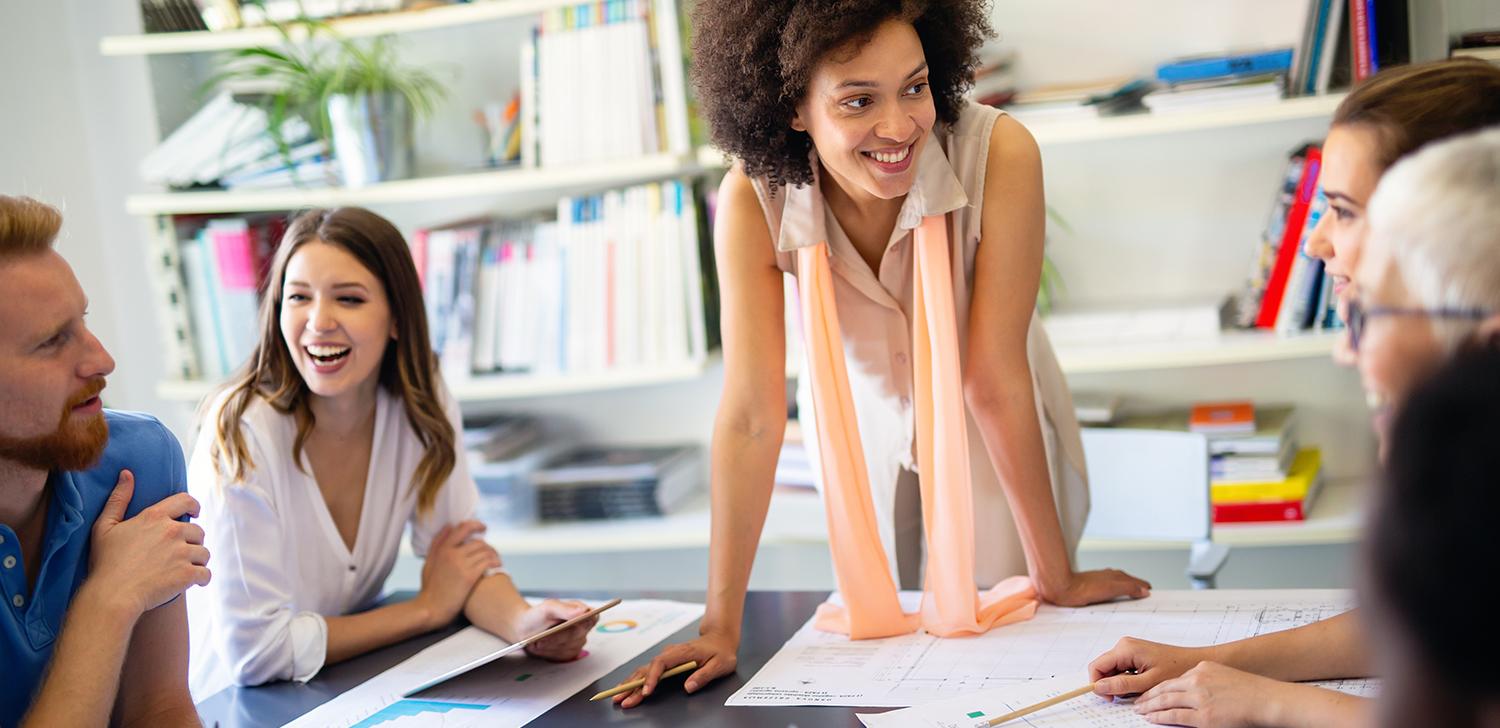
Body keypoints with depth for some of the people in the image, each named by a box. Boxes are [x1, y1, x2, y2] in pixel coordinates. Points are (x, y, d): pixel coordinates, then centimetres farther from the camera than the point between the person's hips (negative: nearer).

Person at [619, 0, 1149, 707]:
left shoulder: (1000, 155, -34)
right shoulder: (754, 202, -27)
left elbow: (996, 381, -27)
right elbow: (752, 417, -25)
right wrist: (721, 626, -23)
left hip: (996, 444, -1)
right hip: (867, 432, 1)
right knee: (881, 636, 19)